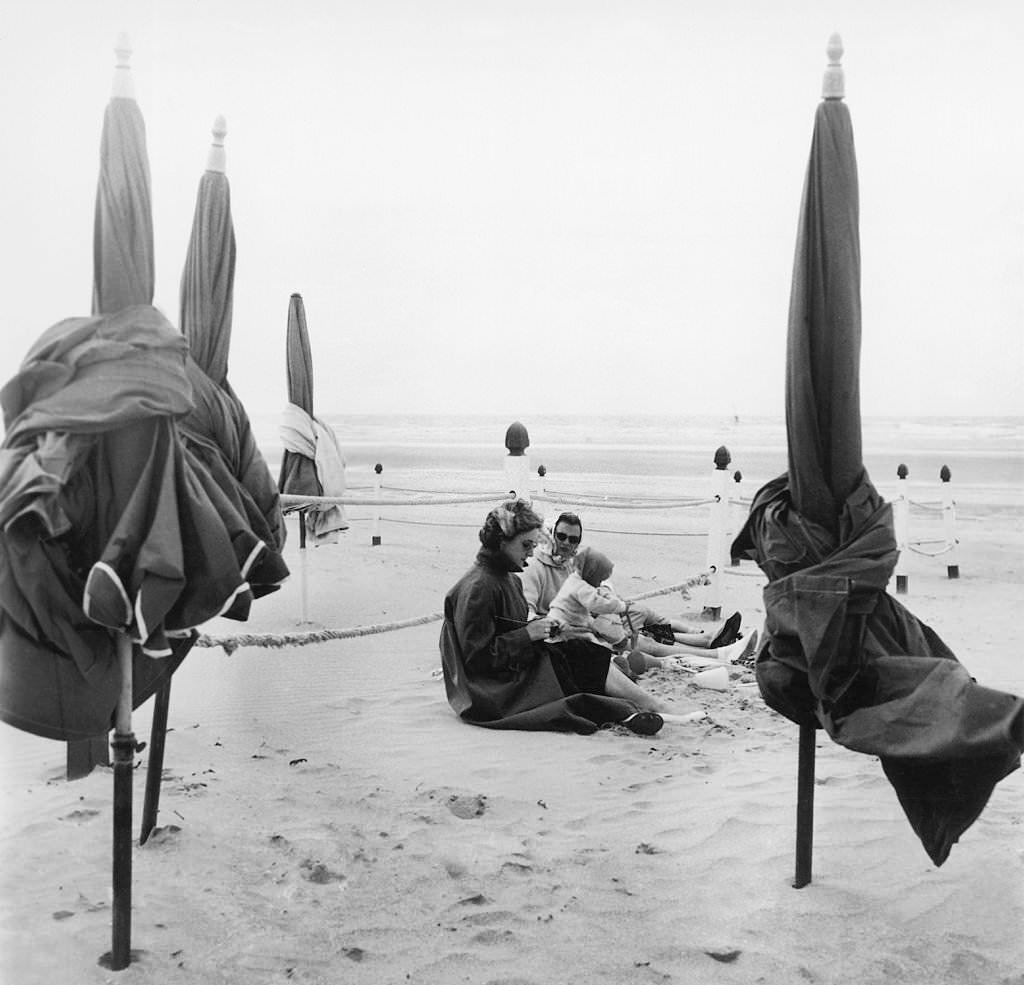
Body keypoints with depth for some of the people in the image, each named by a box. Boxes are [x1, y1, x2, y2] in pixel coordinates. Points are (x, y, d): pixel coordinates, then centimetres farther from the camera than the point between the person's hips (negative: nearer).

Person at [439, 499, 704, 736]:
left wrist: (539, 625, -1)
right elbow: (477, 656, -21)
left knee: (584, 652, -5)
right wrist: (528, 634, -19)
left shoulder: (509, 579, 11)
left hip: (518, 669, 9)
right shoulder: (478, 587, -19)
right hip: (492, 693, -9)